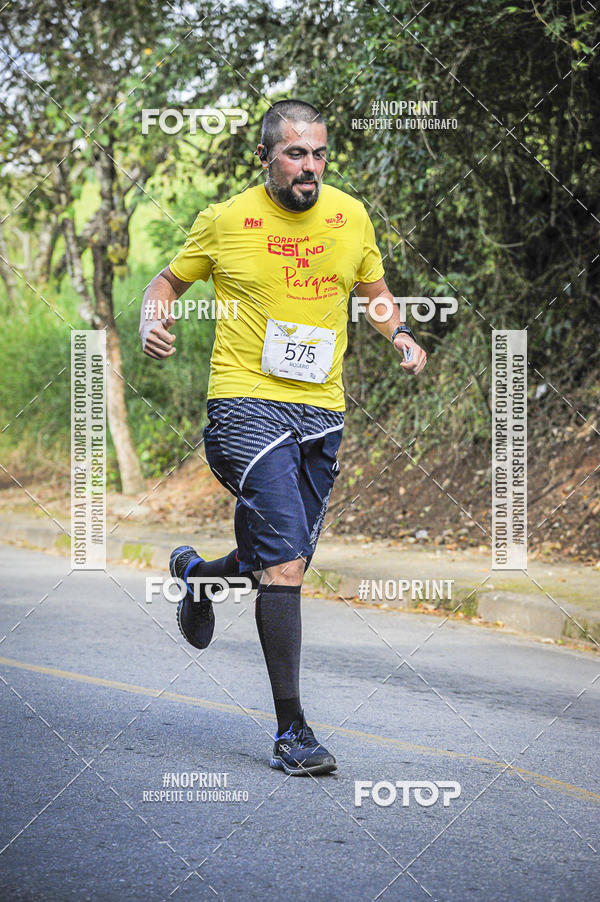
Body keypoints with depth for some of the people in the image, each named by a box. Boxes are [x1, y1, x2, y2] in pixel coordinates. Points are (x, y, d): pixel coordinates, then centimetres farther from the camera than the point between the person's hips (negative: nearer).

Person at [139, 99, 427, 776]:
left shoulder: (350, 216, 9)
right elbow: (168, 280, 14)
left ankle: (194, 575, 45)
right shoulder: (224, 222, 0)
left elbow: (373, 289, 26)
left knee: (276, 566, 9)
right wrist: (151, 322, -7)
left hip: (321, 412, 5)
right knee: (285, 562, -18)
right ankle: (291, 731, -12)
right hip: (247, 405, -5)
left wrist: (400, 333, 6)